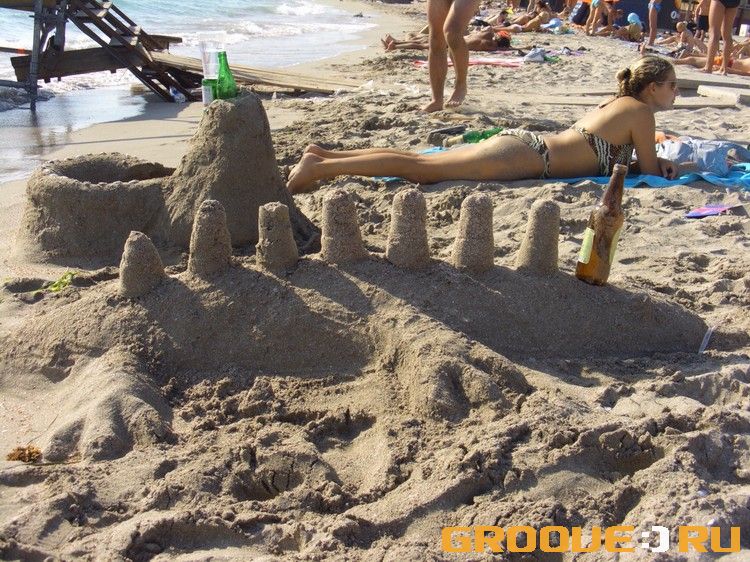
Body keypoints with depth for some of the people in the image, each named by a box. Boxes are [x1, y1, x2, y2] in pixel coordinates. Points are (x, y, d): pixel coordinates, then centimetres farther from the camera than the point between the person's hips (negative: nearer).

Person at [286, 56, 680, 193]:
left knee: (418, 161, 6)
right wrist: (665, 166, 17)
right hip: (522, 158, -8)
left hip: (520, 143, 8)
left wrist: (655, 161, 23)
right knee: (418, 167, -14)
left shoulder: (616, 103, 21)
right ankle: (321, 166, -19)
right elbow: (649, 169, -3)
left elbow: (609, 151, 32)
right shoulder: (641, 111, -4)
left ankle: (324, 155, 4)